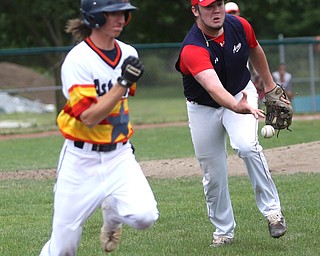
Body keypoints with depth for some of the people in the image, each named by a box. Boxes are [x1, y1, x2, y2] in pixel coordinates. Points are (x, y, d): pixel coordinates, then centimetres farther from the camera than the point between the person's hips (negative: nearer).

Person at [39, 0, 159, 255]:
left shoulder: (128, 54, 3)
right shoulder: (78, 60, -16)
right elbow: (89, 117, -23)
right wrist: (123, 83, -27)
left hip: (119, 156, 4)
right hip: (81, 160, -4)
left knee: (144, 215, -20)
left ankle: (112, 211, 14)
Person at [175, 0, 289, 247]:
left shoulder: (240, 26, -17)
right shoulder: (192, 49, -33)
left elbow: (255, 50, 8)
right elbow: (213, 87, -49)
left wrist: (270, 85, 17)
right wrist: (237, 107, -67)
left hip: (241, 93, 1)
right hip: (203, 108, -1)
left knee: (247, 145, -28)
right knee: (213, 175, 5)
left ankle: (272, 209, -15)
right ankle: (223, 232, 26)